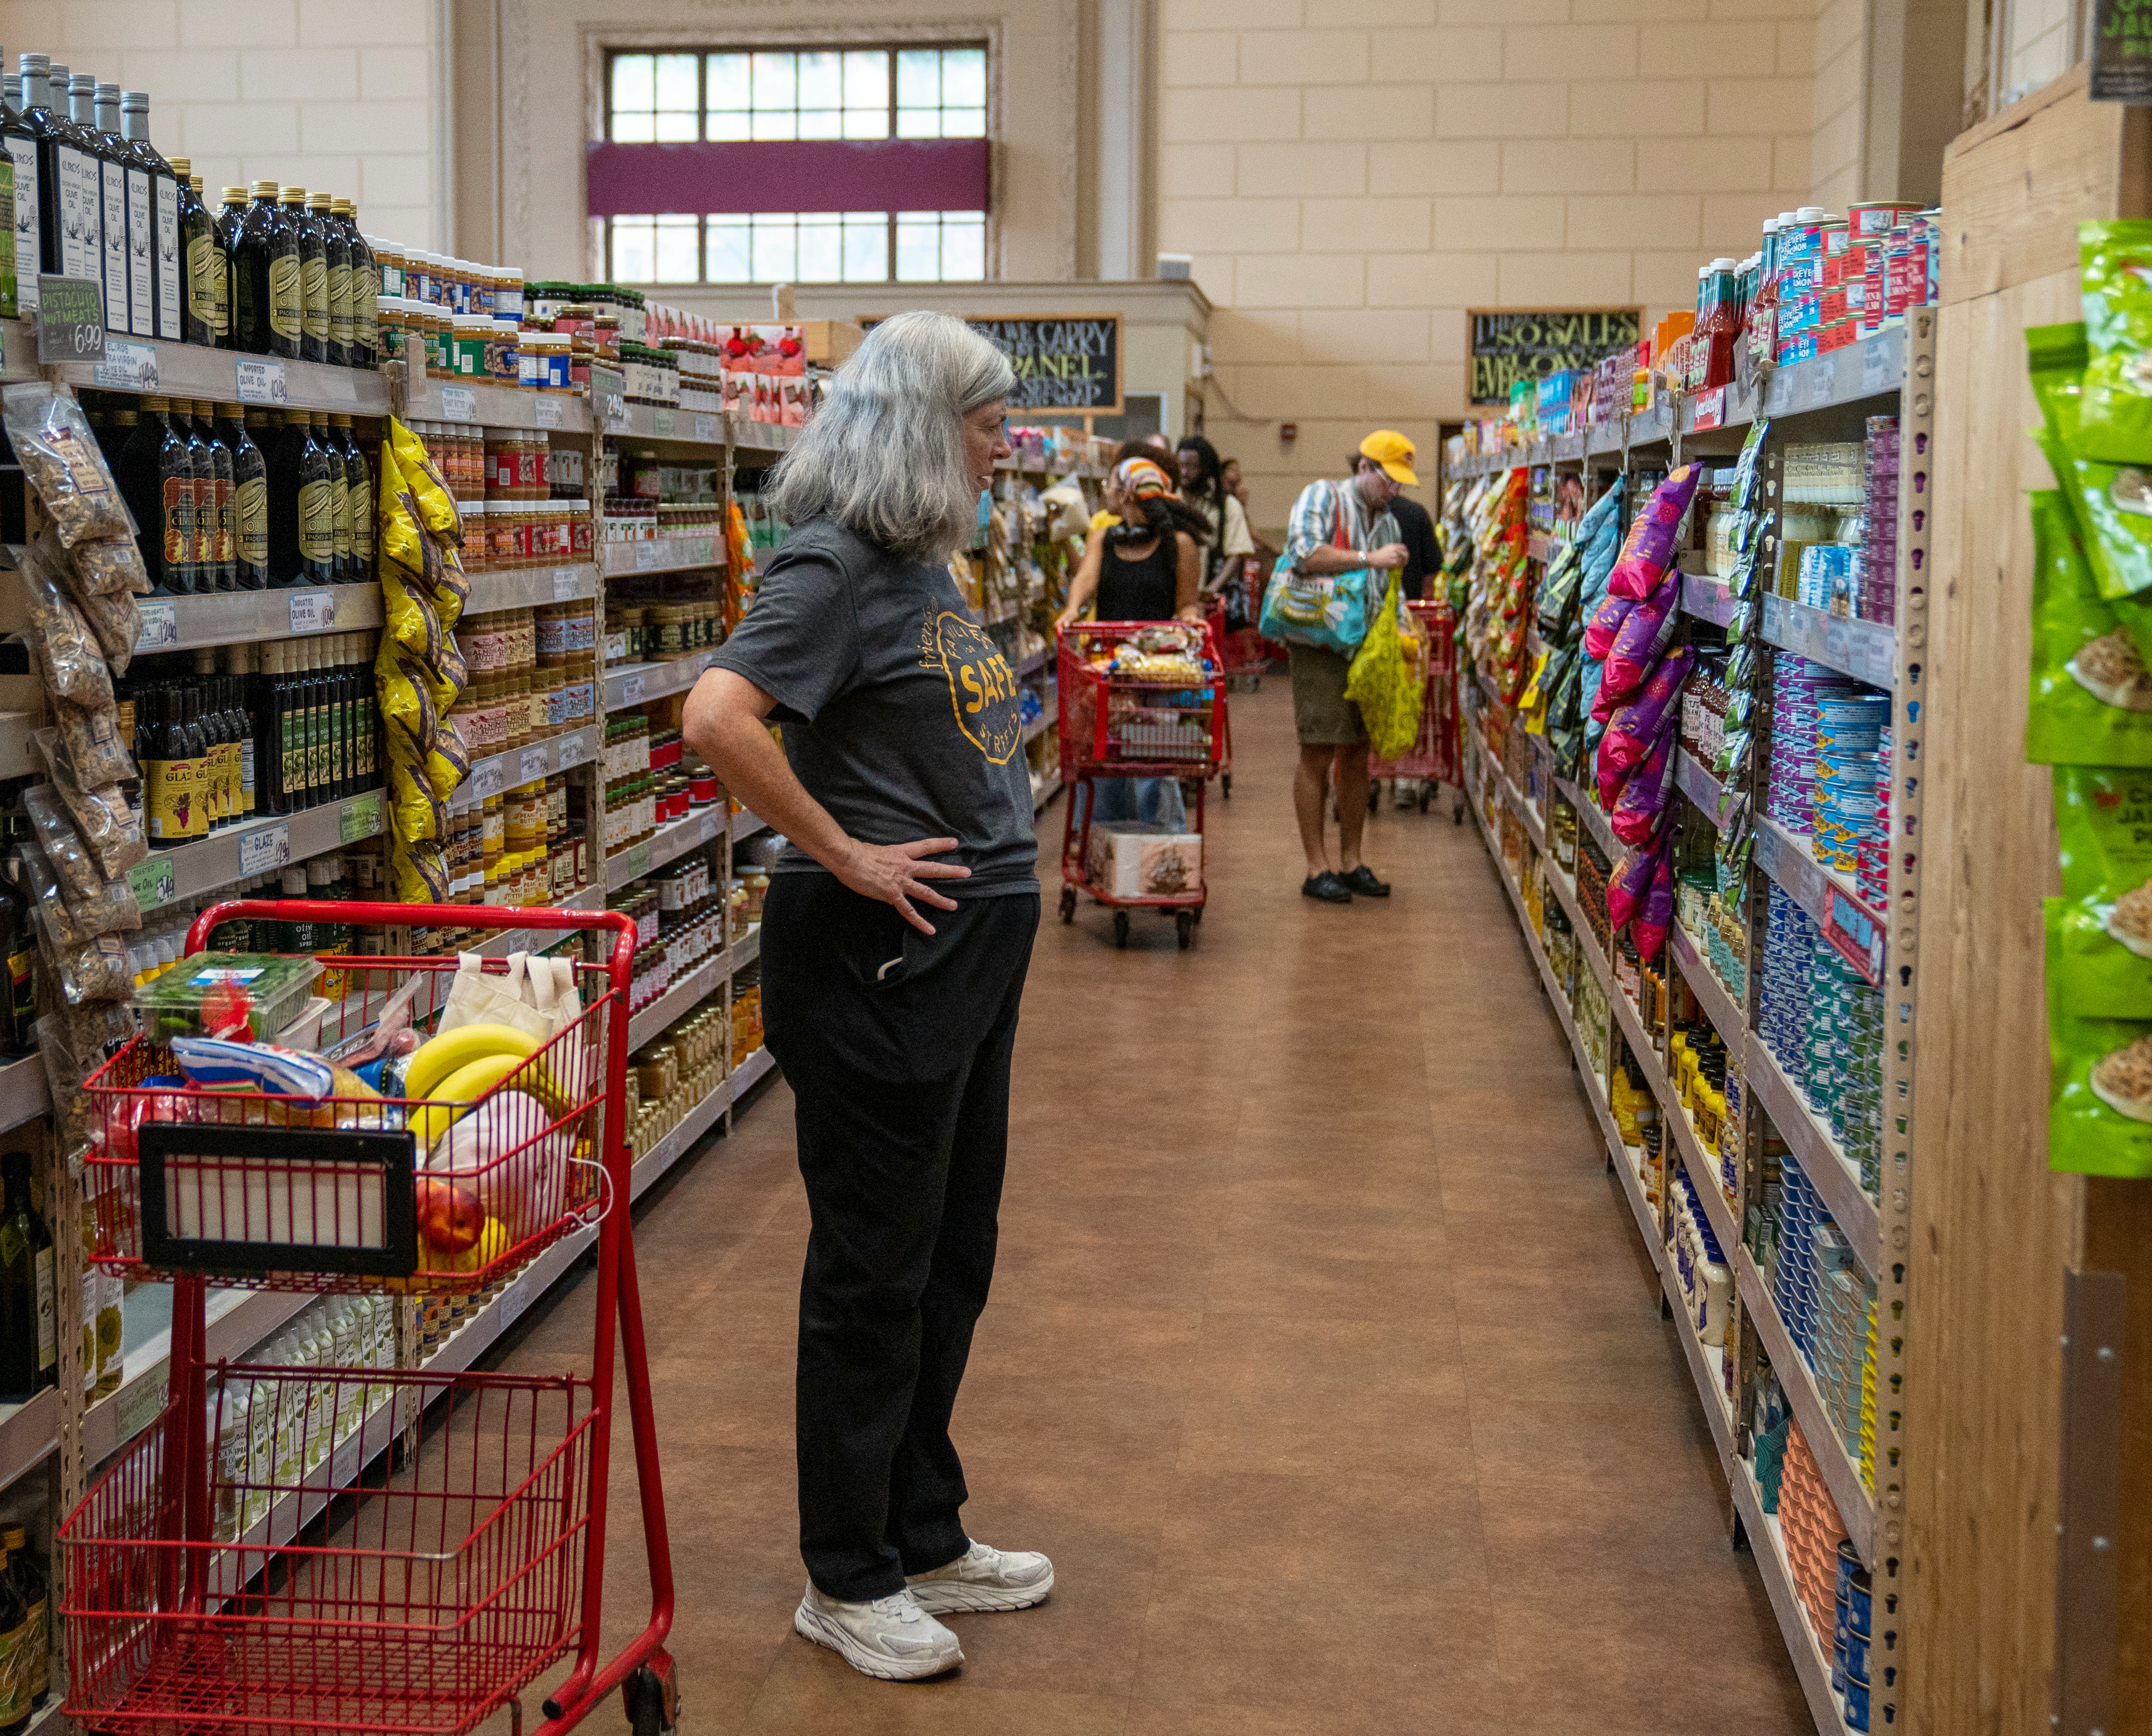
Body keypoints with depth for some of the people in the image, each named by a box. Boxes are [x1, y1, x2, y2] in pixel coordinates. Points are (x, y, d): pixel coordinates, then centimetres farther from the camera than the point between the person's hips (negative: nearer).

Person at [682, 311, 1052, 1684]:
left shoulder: (926, 564, 12)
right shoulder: (835, 570, -16)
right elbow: (718, 718, -30)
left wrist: (1008, 855, 12)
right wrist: (840, 852, -22)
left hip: (972, 946, 9)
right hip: (880, 955, -9)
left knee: (953, 1255, 17)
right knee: (876, 1268, 2)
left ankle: (926, 1537, 32)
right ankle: (849, 1581, 16)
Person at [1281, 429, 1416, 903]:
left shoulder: (1388, 521, 18)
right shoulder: (1322, 497, -2)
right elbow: (1305, 554, -19)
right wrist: (1370, 558, -19)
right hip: (1321, 647, -7)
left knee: (1357, 757, 8)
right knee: (1318, 755, -5)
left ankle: (1351, 862, 16)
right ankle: (1317, 869, -2)